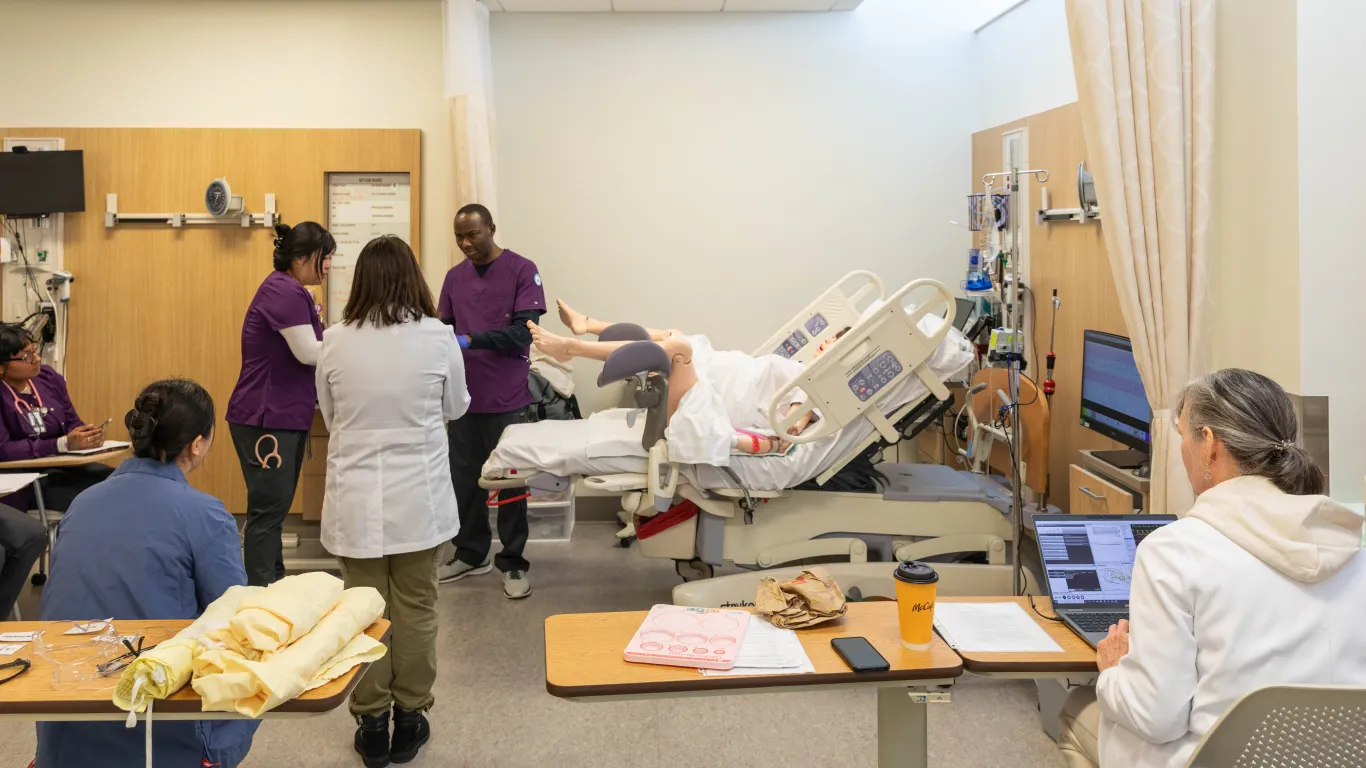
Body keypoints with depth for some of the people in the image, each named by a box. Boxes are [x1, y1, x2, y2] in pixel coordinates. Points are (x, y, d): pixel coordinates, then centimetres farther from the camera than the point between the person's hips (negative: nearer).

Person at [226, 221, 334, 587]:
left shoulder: (292, 291, 16)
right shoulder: (283, 291, -16)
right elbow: (307, 353, -21)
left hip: (284, 417, 10)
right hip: (265, 419, -10)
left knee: (275, 507, 13)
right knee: (268, 509, -6)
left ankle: (272, 587, 20)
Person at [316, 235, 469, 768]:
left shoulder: (336, 341, -5)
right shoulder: (437, 337, -8)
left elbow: (329, 414, 10)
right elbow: (456, 408, 7)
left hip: (357, 499, 1)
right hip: (419, 498, -1)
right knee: (415, 610, 11)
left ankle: (372, 724, 21)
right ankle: (408, 719, 23)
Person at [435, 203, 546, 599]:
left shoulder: (522, 270, -6)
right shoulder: (454, 276, 9)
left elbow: (523, 331, -14)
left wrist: (470, 340, -23)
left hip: (507, 398, -4)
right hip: (464, 396, 4)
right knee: (464, 477, 11)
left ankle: (513, 562, 16)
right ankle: (470, 553, 27)